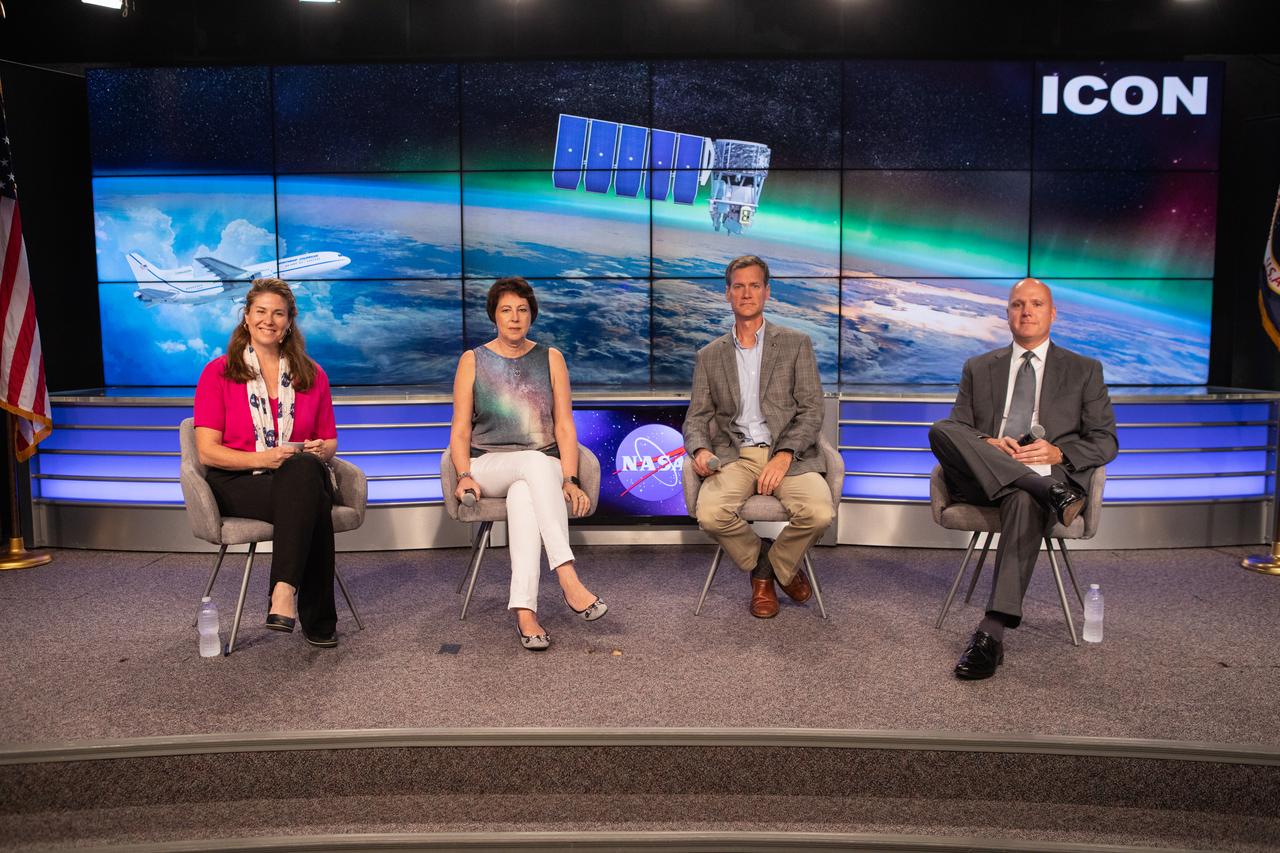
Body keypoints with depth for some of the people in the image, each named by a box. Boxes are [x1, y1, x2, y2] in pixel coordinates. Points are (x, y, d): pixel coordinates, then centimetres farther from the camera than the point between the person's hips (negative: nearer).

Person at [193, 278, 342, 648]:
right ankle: (317, 618, -33)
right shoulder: (217, 373, 5)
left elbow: (329, 441, 20)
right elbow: (208, 451, -3)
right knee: (311, 503, -37)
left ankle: (284, 590, -45)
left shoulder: (312, 375, 14)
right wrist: (264, 458, -20)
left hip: (301, 478, 3)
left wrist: (320, 449, -6)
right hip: (238, 483, -2)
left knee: (305, 469, -39)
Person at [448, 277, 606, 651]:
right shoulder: (473, 361, 9)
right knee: (537, 463, -37)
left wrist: (569, 480, -10)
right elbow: (460, 430, 4)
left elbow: (564, 426, 3)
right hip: (489, 465, -1)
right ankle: (567, 577, -49)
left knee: (523, 496, -37)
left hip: (542, 467, 1)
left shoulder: (550, 358, 10)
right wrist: (464, 475, -14)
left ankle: (524, 610, -48)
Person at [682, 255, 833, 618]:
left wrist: (784, 455, -15)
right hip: (734, 455, 1)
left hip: (788, 454, -1)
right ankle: (761, 567, 3)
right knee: (710, 513, -29)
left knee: (819, 513, -30)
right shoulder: (709, 356, 16)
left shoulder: (796, 344, 9)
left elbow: (811, 410, 1)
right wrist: (700, 450, -12)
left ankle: (777, 564, 5)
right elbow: (696, 417, 12)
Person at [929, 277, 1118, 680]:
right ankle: (1049, 492, -38)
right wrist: (985, 444, -12)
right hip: (983, 478, 2)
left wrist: (1058, 453, -11)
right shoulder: (979, 368, 20)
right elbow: (957, 429, 12)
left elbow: (1105, 441, 10)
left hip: (1052, 473, -2)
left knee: (1024, 501, -40)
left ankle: (992, 632, -43)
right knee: (940, 430, -29)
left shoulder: (1084, 371, 17)